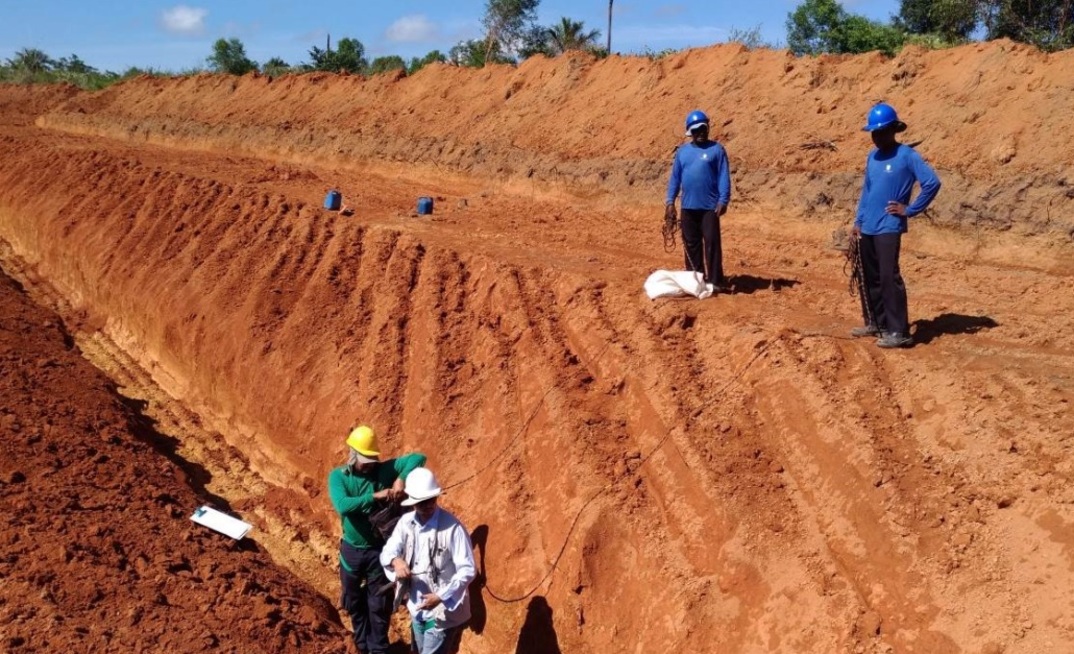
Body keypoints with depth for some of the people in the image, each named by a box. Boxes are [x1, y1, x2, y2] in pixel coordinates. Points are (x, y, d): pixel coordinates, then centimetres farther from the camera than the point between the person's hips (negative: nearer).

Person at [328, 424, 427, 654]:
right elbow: (342, 505, -28)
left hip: (379, 549, -1)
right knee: (354, 602, 19)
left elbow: (419, 458, -16)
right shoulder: (338, 476, -11)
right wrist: (375, 496, -31)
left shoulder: (384, 470, -11)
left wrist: (401, 479, -31)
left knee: (379, 604, 8)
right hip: (352, 549, 2)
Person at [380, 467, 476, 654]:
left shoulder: (452, 527, -19)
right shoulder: (406, 522, -1)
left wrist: (441, 596, -27)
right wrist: (396, 561, -23)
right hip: (417, 607, 7)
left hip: (444, 610, -6)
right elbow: (386, 552, 0)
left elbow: (468, 570, -19)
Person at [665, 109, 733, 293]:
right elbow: (675, 177, 12)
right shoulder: (682, 152, 10)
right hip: (688, 207, 4)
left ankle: (715, 280, -3)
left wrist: (723, 201, -13)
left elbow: (724, 177, -4)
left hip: (710, 206, -4)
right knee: (691, 244, 9)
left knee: (711, 243, -5)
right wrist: (670, 201, 5)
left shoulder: (716, 150, -1)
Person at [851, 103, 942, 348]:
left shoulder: (907, 156, -9)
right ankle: (874, 323, 25)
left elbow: (932, 183, -13)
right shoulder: (872, 156, 12)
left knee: (889, 278, -11)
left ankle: (899, 332, -7)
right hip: (867, 228, 7)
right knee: (869, 277, 13)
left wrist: (910, 210, -10)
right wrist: (858, 221, 12)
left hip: (888, 228, -7)